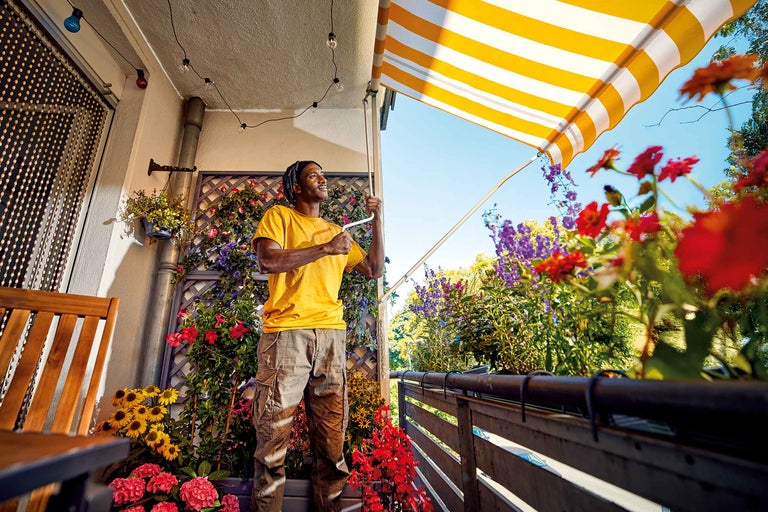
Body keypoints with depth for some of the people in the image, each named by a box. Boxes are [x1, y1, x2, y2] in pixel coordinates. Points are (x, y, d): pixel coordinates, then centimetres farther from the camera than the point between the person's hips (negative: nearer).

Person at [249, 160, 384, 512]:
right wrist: (325, 248, -7)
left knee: (332, 433, 5)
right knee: (274, 427, -1)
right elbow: (267, 260, -7)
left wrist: (377, 221, 17)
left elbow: (374, 270, 21)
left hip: (332, 335, 4)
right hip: (287, 330, -4)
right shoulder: (279, 216, 12)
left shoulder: (337, 232, 25)